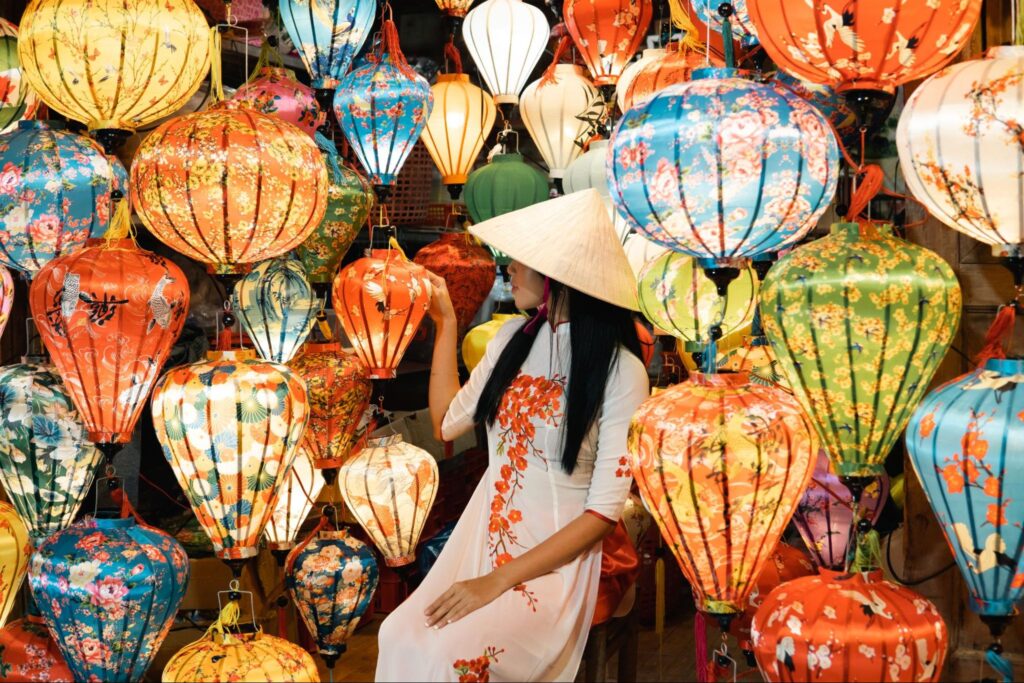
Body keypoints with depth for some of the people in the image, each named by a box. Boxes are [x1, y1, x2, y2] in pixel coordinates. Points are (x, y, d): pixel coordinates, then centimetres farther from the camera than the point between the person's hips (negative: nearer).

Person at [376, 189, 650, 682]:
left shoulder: (621, 372, -14)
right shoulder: (513, 338, 6)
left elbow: (605, 511, -15)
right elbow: (448, 422, 18)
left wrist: (499, 580, -20)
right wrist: (445, 325, 14)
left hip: (557, 557, -5)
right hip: (484, 532, 5)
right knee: (400, 638, -22)